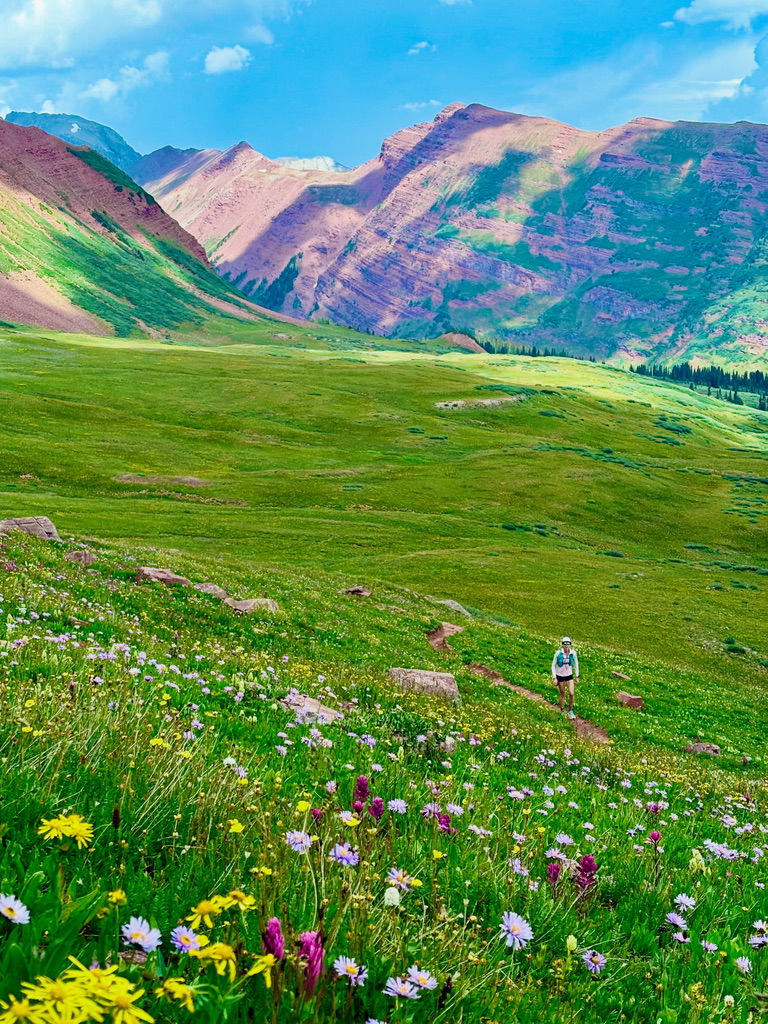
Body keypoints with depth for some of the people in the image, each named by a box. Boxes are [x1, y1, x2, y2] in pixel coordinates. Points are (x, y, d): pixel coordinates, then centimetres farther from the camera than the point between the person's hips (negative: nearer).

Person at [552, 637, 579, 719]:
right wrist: (554, 678, -11)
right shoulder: (558, 653, -17)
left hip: (569, 675, 1)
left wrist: (576, 676, 7)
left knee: (571, 693, -10)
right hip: (560, 676, -1)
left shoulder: (573, 653, -11)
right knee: (562, 694, 8)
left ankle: (570, 710, 13)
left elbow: (576, 664, 4)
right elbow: (553, 665, -8)